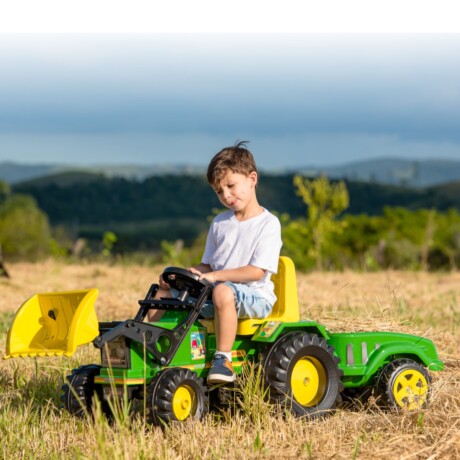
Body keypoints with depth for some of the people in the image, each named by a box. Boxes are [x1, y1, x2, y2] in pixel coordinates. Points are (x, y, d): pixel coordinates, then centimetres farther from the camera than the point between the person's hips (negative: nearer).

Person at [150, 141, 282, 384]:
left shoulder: (268, 224, -6)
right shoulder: (219, 223, 15)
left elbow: (257, 271, -16)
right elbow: (207, 265, 18)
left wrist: (215, 275, -23)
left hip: (254, 297, -7)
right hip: (210, 294, 7)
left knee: (223, 291, -41)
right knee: (163, 292, -7)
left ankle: (223, 359, -36)